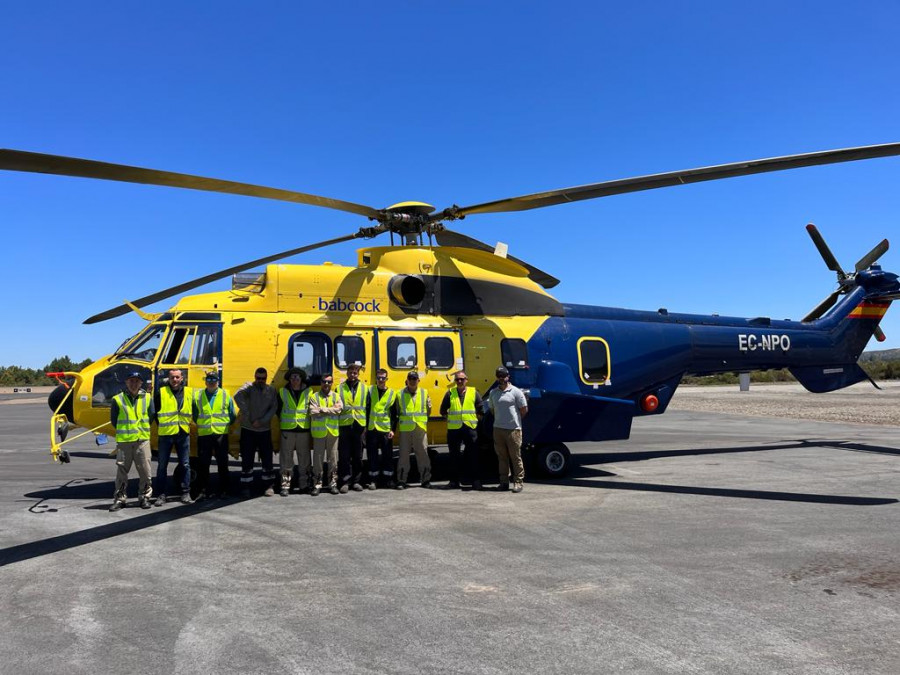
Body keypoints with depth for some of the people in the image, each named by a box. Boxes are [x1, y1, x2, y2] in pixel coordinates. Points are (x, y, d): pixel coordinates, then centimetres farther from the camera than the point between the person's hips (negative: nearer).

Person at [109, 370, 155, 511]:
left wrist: (143, 429, 9)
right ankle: (119, 498, 13)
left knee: (145, 470, 2)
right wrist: (124, 431, 9)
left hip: (142, 440, 1)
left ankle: (144, 497, 13)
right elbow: (113, 420, 7)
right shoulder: (118, 399, 2)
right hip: (123, 441, -1)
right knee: (122, 470, 4)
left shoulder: (147, 398, 7)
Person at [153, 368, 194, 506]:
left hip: (183, 433, 2)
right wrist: (161, 425, 4)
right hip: (165, 434, -2)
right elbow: (154, 411, 4)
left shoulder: (189, 393, 5)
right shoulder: (161, 392, -2)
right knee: (162, 465, 3)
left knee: (185, 465, 5)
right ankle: (161, 495, 11)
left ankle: (186, 494, 13)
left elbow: (194, 411, 16)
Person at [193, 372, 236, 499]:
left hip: (221, 434, 0)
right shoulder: (197, 395, 7)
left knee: (222, 464, 4)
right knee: (202, 464, 3)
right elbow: (194, 413, 15)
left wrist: (226, 425, 3)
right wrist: (199, 424, 8)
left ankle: (223, 491, 13)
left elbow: (232, 415, 11)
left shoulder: (226, 395, 6)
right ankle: (202, 491, 12)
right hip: (203, 434, 1)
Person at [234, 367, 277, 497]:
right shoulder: (249, 387, -4)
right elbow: (238, 396, -25)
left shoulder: (271, 390, 5)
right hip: (248, 430, -2)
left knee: (267, 459, 7)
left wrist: (262, 421, -15)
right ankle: (245, 487, 13)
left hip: (265, 430, 2)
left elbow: (273, 409, -2)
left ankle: (268, 486, 19)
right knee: (247, 460, 3)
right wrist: (247, 415, -27)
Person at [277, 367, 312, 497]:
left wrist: (309, 421, 4)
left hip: (303, 429, 0)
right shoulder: (282, 392, 5)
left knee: (304, 458, 5)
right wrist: (282, 420, 6)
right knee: (286, 459, -1)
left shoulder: (308, 392, 5)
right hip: (287, 430, 0)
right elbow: (277, 408, 13)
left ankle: (304, 484, 15)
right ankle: (285, 485, 5)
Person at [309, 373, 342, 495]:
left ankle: (333, 483, 16)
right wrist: (331, 409, -11)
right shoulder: (314, 396, 3)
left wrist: (322, 409, -13)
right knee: (318, 459, 2)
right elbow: (313, 412, -12)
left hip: (333, 431, 1)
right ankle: (317, 484, 10)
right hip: (318, 431, -1)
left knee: (333, 459, 7)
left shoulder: (336, 396, 8)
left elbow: (338, 409, -9)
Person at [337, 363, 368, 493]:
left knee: (358, 456, 8)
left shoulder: (364, 389, 9)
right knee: (344, 456, -1)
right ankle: (345, 482, 4)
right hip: (344, 425, -1)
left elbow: (368, 408, 8)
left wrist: (367, 425, 0)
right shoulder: (340, 388, 6)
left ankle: (356, 481, 16)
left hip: (359, 425, 1)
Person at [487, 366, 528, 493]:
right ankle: (504, 482, 15)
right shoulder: (493, 393, 10)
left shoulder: (515, 392, -5)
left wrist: (514, 420, 6)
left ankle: (518, 482, 5)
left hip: (513, 429, -5)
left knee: (515, 457, -2)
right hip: (498, 429, 5)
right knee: (502, 457, 9)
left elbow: (524, 409, -1)